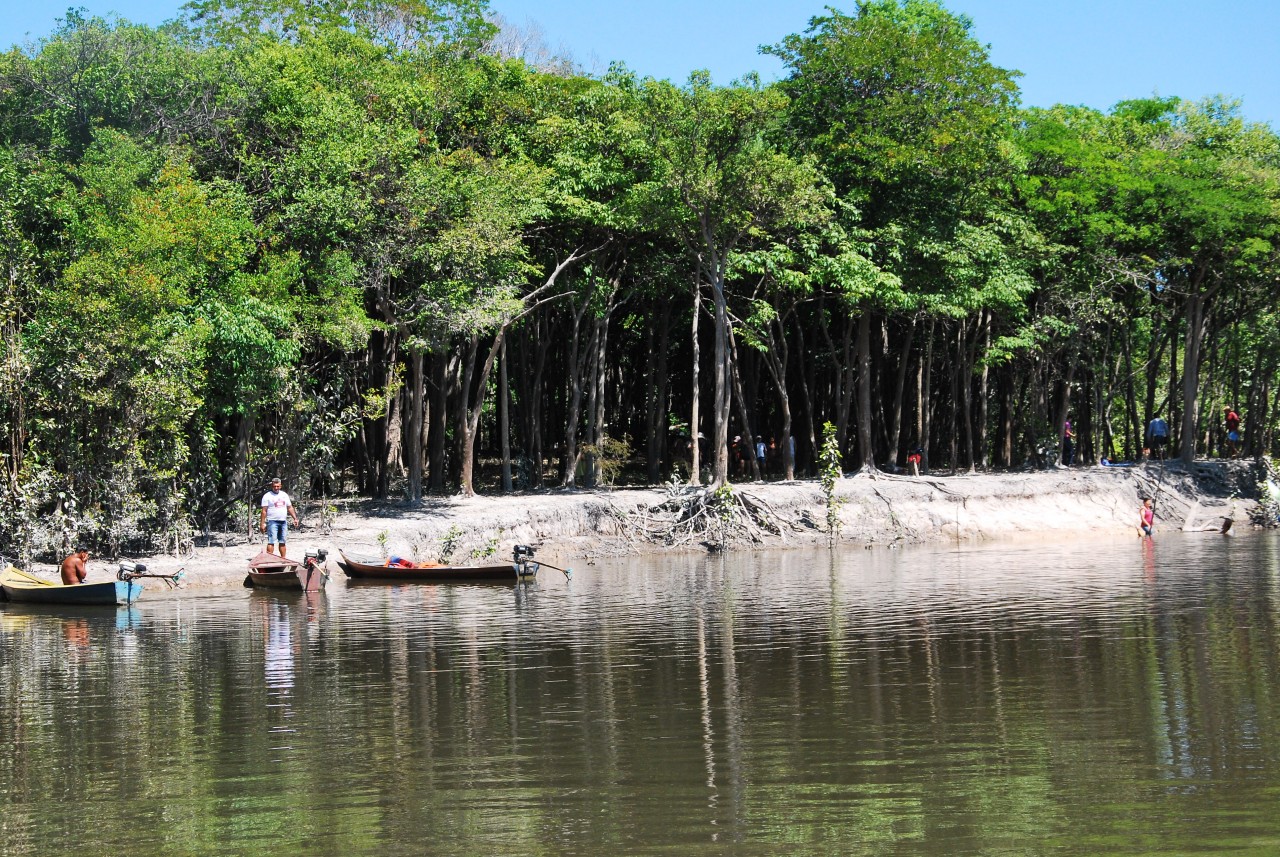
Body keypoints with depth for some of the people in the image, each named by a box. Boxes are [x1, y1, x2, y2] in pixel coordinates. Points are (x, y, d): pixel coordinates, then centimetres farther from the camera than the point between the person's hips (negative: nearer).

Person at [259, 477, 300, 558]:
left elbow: (290, 508, 19)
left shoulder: (284, 495, 15)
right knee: (271, 541, -11)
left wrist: (295, 518, 10)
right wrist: (262, 523, -12)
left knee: (283, 542, 9)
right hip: (272, 521, -5)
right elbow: (264, 511, -6)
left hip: (283, 521, 6)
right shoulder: (267, 496, -2)